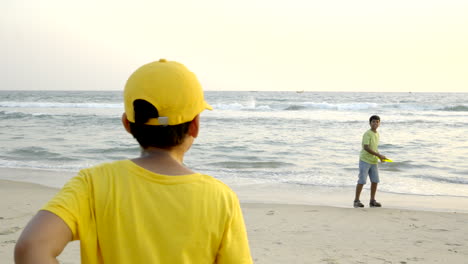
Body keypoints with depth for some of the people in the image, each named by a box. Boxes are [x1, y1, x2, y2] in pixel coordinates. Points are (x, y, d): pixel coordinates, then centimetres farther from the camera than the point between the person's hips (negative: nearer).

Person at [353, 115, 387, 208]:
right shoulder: (367, 134, -12)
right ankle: (356, 201, 3)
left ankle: (372, 201, 16)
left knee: (375, 181, 6)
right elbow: (366, 147, -20)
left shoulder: (377, 134, 14)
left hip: (374, 161, 8)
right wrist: (379, 155, -20)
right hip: (365, 160, -8)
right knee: (362, 181, -6)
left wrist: (380, 157, 7)